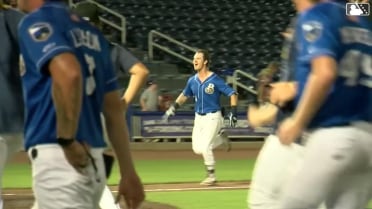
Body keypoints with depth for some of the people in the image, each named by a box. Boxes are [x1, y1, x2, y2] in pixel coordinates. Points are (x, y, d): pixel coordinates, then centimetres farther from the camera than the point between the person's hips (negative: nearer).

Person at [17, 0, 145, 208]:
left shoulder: (37, 22, -6)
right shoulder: (90, 31, 18)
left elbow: (68, 73, -26)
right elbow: (115, 109, 17)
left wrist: (67, 142, -19)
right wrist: (128, 172, 17)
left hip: (57, 160, -9)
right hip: (95, 161, 9)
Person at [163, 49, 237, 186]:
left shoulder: (215, 80, -14)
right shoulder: (192, 81, 3)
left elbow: (232, 94, -13)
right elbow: (184, 95, 21)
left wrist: (233, 112, -22)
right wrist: (173, 108, 12)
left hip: (212, 117, -6)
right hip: (198, 118, 6)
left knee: (205, 147, -13)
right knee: (197, 149, 4)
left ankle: (211, 176, 4)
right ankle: (220, 137, 27)